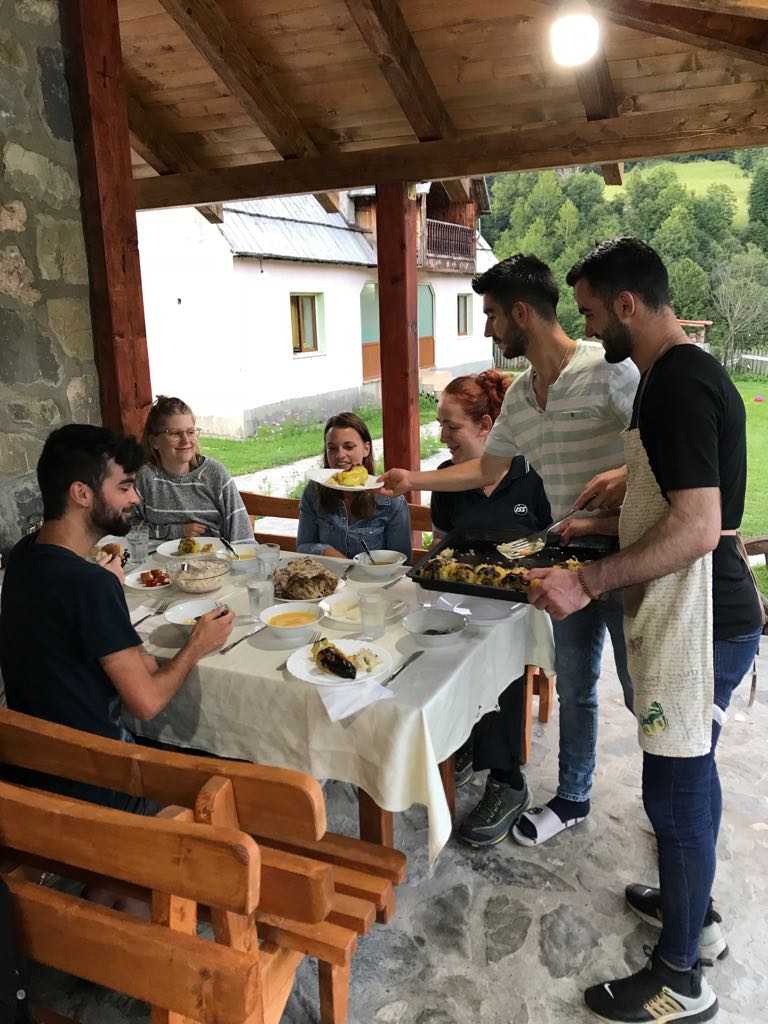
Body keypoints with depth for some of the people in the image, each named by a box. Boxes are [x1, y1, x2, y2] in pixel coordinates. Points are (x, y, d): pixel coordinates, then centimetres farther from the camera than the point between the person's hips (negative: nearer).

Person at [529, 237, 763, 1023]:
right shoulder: (683, 373, 12)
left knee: (674, 787, 3)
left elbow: (698, 526, -28)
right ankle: (693, 909, 44)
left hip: (699, 623, -10)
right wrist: (599, 525, 19)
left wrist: (590, 582, -26)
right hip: (693, 614, 10)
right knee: (689, 775, 23)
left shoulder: (679, 386, -21)